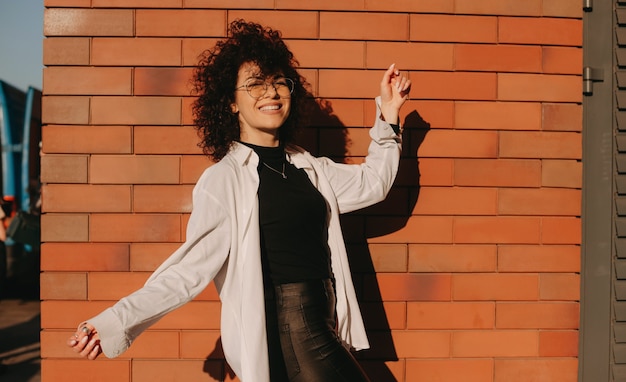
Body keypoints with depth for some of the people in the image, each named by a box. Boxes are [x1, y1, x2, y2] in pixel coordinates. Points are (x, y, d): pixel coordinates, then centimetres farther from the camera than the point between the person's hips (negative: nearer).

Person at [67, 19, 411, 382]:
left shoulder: (309, 168, 10)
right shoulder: (223, 179, -11)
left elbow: (372, 183, 17)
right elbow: (192, 269, -14)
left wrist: (388, 117, 10)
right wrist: (115, 324, -21)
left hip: (322, 330, 7)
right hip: (284, 335, -7)